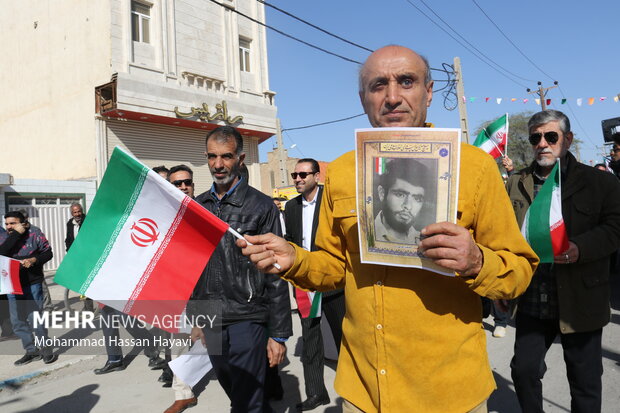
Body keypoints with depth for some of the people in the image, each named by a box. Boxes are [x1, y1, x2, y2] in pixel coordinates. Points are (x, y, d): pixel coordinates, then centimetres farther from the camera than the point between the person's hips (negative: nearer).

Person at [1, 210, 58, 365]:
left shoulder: (35, 234, -3)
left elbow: (48, 253, -1)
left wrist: (34, 260, -18)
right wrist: (16, 234, -16)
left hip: (32, 284, -4)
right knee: (17, 322, 10)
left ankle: (46, 350, 12)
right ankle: (32, 351, 24)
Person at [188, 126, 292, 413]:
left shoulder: (261, 206, -7)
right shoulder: (197, 206, 8)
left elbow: (275, 275, -8)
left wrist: (279, 334, -9)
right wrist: (195, 318, 13)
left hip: (247, 318, -5)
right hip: (210, 319, 5)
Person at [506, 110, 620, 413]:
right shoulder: (516, 184, 7)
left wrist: (580, 248, -26)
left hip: (580, 301, -2)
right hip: (531, 302, 3)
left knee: (585, 382, 12)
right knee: (524, 369, 11)